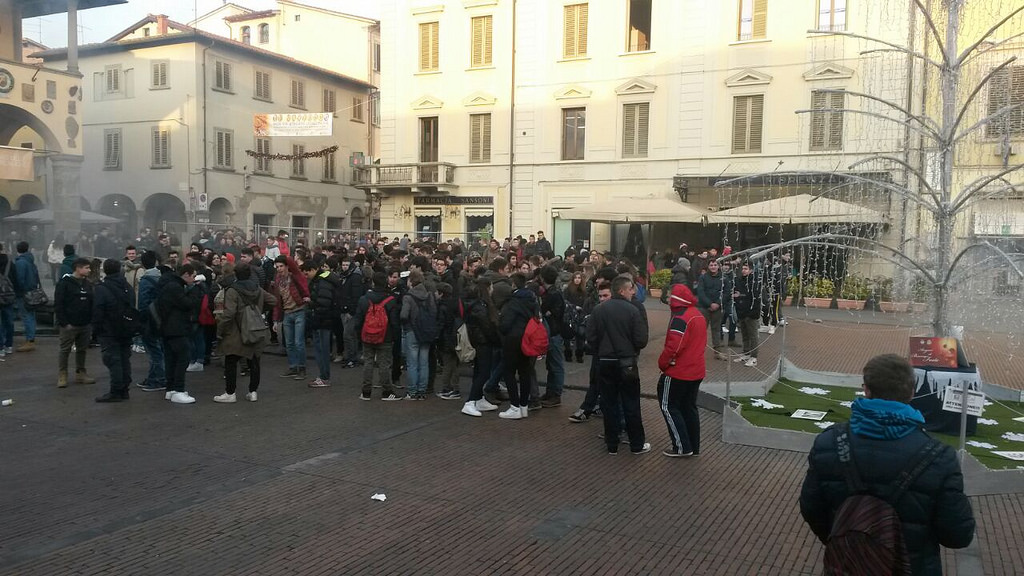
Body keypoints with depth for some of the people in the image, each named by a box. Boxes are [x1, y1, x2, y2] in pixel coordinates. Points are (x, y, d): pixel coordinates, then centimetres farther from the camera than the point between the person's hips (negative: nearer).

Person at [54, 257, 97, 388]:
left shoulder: (87, 284, 12)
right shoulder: (64, 283, -8)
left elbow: (91, 304, 16)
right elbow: (58, 305, -11)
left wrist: (91, 321, 8)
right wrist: (64, 323, -15)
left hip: (85, 324, 6)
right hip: (69, 325, -6)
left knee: (82, 350, 12)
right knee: (65, 350, 2)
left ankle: (81, 374, 21)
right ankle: (62, 376, 9)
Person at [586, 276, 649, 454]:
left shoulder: (598, 309, -4)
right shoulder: (631, 310, -12)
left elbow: (591, 337, -4)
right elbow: (641, 340, -13)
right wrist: (632, 349, 9)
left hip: (605, 363, 3)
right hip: (627, 363, -3)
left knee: (609, 404, 11)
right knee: (631, 405, 7)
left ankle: (612, 445, 17)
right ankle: (637, 444, 16)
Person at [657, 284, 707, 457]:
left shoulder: (680, 318, -21)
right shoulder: (698, 315, 9)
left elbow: (674, 346, -26)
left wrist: (662, 364, -12)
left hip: (678, 371, -9)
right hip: (696, 371, 9)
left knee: (669, 406, 2)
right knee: (689, 407, 17)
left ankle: (682, 447, 3)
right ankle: (694, 446, 22)